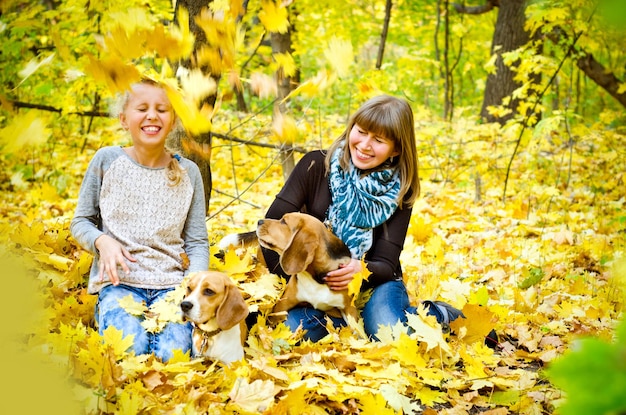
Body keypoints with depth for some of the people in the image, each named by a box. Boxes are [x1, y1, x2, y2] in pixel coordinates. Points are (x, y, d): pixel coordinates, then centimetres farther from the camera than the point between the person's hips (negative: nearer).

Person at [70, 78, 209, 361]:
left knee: (172, 351, -27)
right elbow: (80, 222, 9)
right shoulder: (107, 160, 1)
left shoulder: (187, 172, 5)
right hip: (119, 281, -1)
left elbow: (197, 242, 7)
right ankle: (107, 313, 2)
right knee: (129, 349, -29)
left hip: (170, 283, 1)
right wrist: (102, 241, -13)